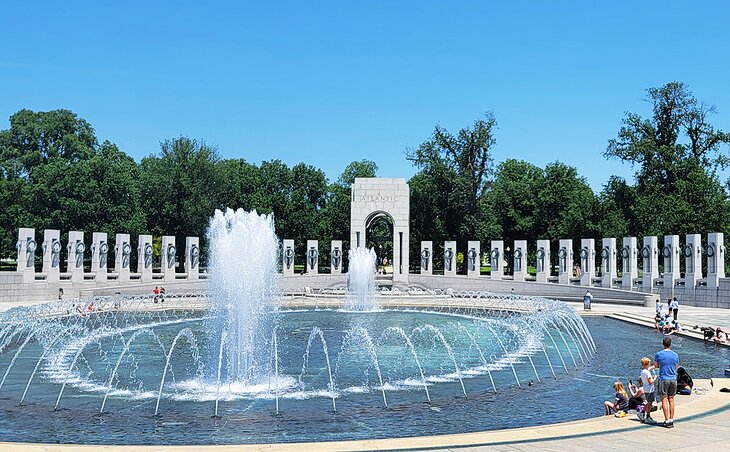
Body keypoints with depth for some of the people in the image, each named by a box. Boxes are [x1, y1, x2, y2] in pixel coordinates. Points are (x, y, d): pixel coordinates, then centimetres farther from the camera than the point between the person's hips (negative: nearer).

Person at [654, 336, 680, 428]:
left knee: (664, 400, 0)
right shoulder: (675, 355, 3)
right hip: (673, 379, 4)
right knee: (671, 400, 10)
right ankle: (671, 420, 12)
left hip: (663, 379, -4)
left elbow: (655, 365, 6)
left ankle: (667, 420, -2)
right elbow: (676, 367, 15)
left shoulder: (659, 354, -7)